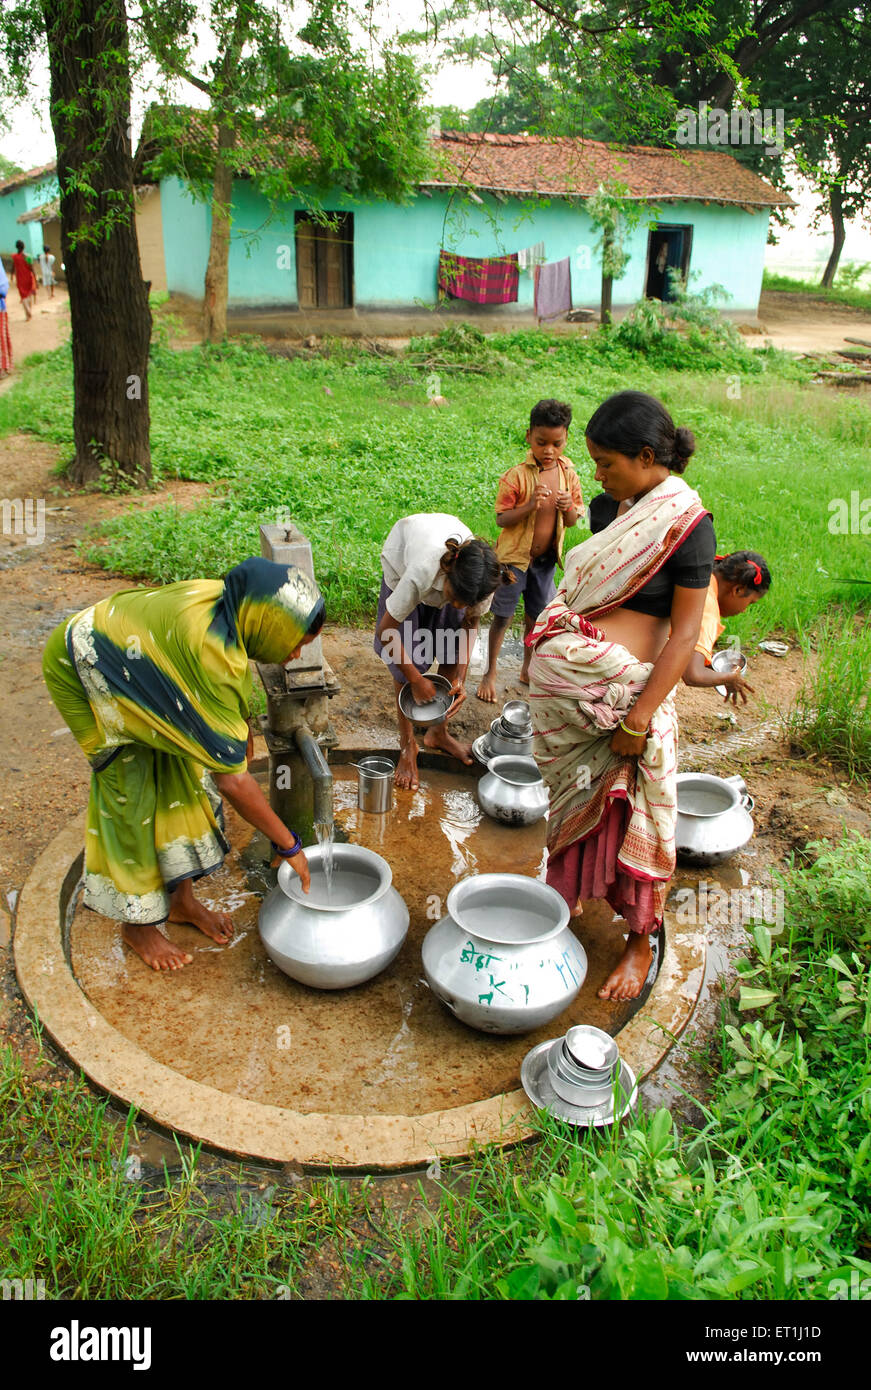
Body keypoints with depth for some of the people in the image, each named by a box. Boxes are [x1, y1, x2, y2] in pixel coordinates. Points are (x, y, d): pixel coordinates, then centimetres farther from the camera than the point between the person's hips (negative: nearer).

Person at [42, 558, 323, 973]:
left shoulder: (227, 600, -18)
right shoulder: (212, 655, -41)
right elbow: (231, 780, -36)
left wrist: (240, 724, 7)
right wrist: (288, 845, -28)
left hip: (127, 654, 8)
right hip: (80, 670, -8)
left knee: (178, 771, 8)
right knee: (131, 791, -3)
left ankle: (181, 898, 23)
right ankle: (138, 923, 16)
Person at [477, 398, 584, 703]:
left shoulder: (568, 474, -4)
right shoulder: (516, 476, -18)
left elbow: (573, 522, 2)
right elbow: (501, 518, -18)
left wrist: (568, 507, -21)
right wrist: (531, 505, -33)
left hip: (546, 559, 4)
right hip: (513, 557, -4)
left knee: (535, 615, 17)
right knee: (503, 617, 6)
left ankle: (528, 669, 37)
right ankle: (490, 673, 23)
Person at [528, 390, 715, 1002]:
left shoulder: (687, 525, -11)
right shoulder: (609, 507, 9)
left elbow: (685, 635, -13)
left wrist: (639, 720, -17)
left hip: (624, 688, -6)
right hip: (561, 678, 6)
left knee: (630, 817, 7)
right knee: (572, 798, 19)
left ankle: (641, 944, 26)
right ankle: (570, 893, 41)